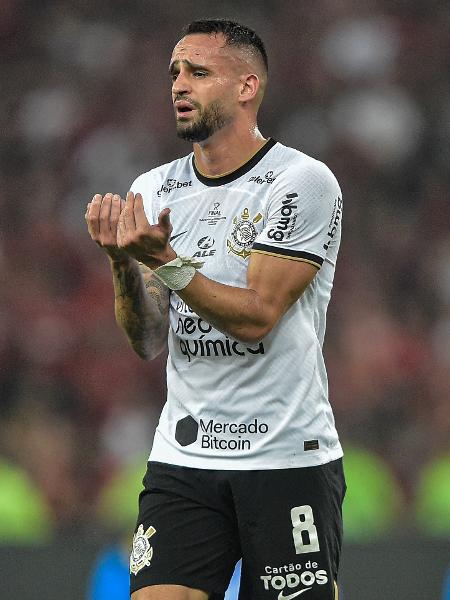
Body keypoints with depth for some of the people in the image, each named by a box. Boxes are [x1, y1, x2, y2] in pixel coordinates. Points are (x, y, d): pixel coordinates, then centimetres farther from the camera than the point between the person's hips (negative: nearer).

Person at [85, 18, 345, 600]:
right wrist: (123, 262, -15)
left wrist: (162, 259, -25)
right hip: (182, 459, 4)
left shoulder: (303, 181, -8)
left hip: (290, 458, -4)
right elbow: (148, 343, 2)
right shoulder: (154, 190, 8)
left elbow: (256, 317, -16)